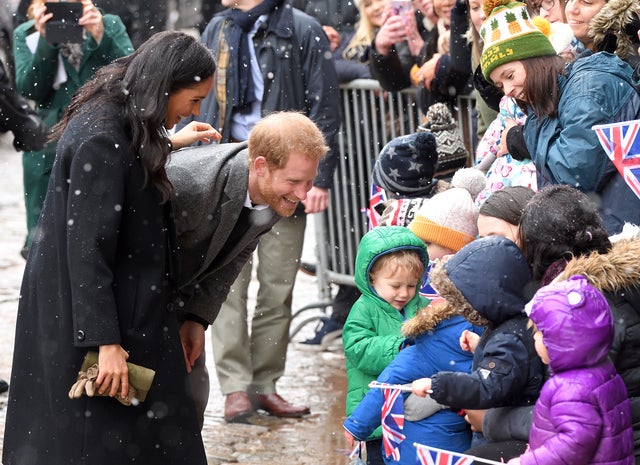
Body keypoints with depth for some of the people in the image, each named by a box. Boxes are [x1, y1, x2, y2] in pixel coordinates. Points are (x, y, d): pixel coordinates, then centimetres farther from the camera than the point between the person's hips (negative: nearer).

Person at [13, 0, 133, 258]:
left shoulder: (110, 25, 5)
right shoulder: (26, 34, 7)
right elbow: (29, 90, -5)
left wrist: (101, 37, -21)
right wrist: (45, 41, -17)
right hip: (49, 153, 1)